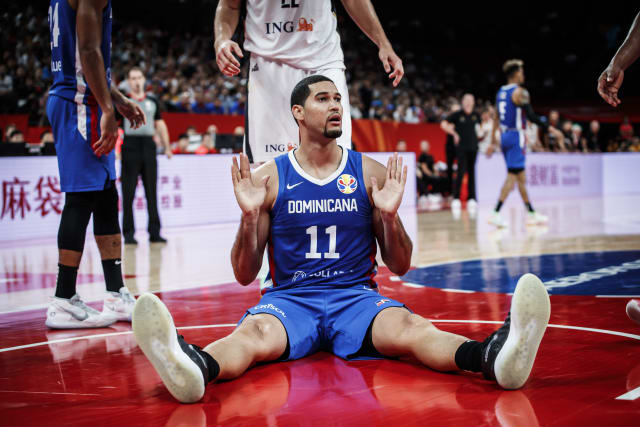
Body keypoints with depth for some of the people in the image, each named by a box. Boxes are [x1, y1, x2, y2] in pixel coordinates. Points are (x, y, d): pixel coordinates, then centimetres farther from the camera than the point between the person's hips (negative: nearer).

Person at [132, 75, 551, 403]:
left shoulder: (371, 173, 8)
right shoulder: (268, 178, 5)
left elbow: (400, 266, 9)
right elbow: (245, 275, 5)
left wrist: (389, 216, -10)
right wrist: (250, 215, -12)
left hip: (356, 296, 1)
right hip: (289, 298, -1)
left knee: (408, 327, -32)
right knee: (253, 334, -35)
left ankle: (495, 356, -60)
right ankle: (194, 368, -68)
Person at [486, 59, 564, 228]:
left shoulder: (500, 92, 14)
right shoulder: (520, 92, -12)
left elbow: (496, 118, 17)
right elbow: (531, 116, -18)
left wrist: (493, 141, 21)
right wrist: (550, 129, -13)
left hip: (504, 136, 9)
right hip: (516, 136, -9)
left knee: (521, 176, 14)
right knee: (512, 176, -9)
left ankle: (531, 214, 21)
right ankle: (496, 213, -17)